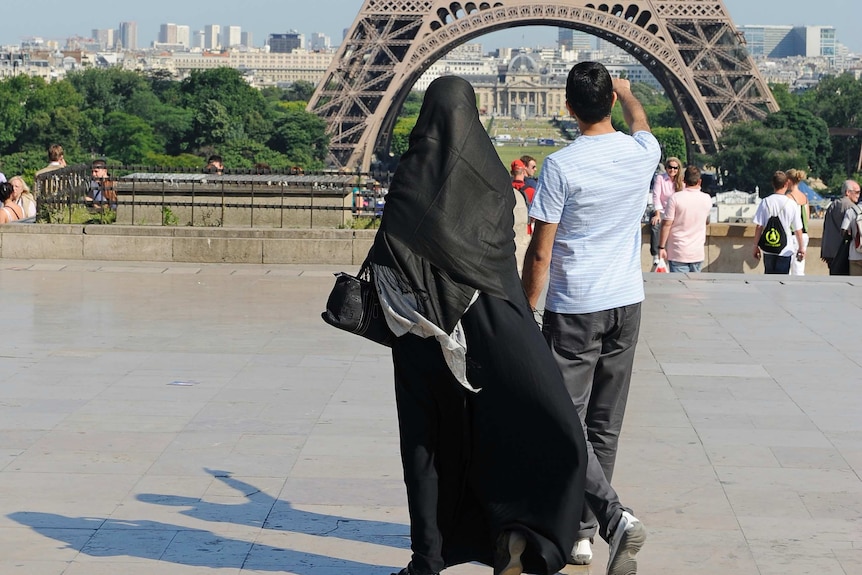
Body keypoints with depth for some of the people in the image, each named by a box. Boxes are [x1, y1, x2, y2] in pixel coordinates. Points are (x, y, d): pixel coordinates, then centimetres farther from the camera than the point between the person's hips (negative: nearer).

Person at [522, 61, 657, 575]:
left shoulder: (562, 165, -14)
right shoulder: (642, 153, 0)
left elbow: (540, 252, -12)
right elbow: (639, 122, 27)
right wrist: (626, 91, 48)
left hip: (574, 309, -5)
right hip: (627, 305, 5)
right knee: (605, 427, 12)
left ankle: (614, 516, -20)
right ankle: (581, 531, 18)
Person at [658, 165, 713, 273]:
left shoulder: (675, 198, -11)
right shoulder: (707, 199, 1)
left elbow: (667, 224, -11)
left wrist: (661, 247, -3)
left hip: (678, 253, -3)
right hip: (698, 253, 4)